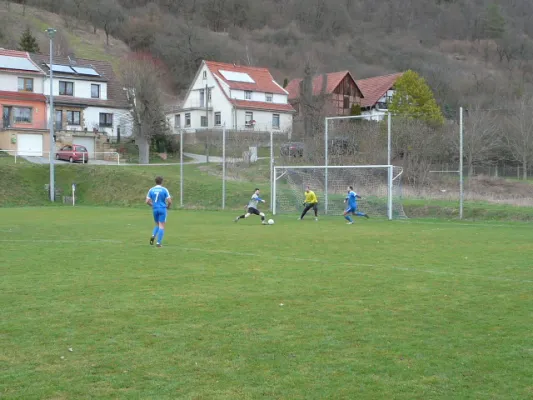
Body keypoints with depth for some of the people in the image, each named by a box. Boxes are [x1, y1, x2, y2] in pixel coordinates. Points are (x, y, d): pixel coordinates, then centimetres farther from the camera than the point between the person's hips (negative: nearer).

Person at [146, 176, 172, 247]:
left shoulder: (151, 190, 3)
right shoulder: (164, 190, -6)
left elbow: (147, 201, 2)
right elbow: (169, 201, -9)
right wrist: (168, 206, 13)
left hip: (155, 209, 4)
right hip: (162, 209, -4)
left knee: (157, 225, 21)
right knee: (161, 226, 1)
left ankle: (153, 235, -5)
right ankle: (158, 243, -6)